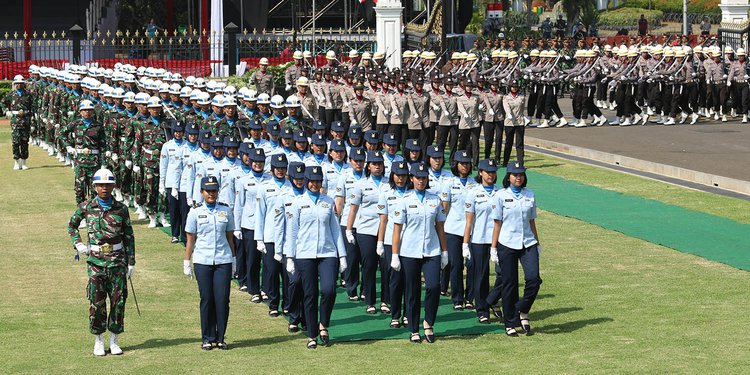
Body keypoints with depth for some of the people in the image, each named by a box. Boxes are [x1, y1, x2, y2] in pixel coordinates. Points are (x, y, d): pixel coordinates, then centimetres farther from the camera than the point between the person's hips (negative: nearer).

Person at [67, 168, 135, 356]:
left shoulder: (121, 209, 2)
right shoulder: (86, 207, 1)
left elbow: (129, 237, 7)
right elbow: (72, 225, 18)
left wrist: (131, 262, 5)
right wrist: (78, 243, 3)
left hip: (117, 260, 1)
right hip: (96, 260, -1)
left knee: (118, 300, 2)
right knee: (96, 302, 0)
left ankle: (114, 340, 14)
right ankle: (98, 341, 12)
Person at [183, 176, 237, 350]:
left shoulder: (226, 211, 7)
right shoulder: (195, 212, 3)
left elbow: (230, 238, 12)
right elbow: (190, 240, 5)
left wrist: (233, 260, 12)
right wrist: (186, 263, 3)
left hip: (223, 260, 1)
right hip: (202, 262, -1)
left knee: (222, 299, -3)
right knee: (206, 299, 1)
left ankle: (220, 338, 7)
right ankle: (207, 338, 9)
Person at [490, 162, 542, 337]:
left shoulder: (530, 195, 8)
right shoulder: (501, 196, -1)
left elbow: (532, 222, 15)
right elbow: (497, 223, 0)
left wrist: (537, 243, 15)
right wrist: (494, 248, -2)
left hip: (528, 243, 3)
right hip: (507, 245, -3)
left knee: (534, 278, -14)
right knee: (509, 284, 2)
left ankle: (522, 312, 9)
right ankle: (510, 324, 12)